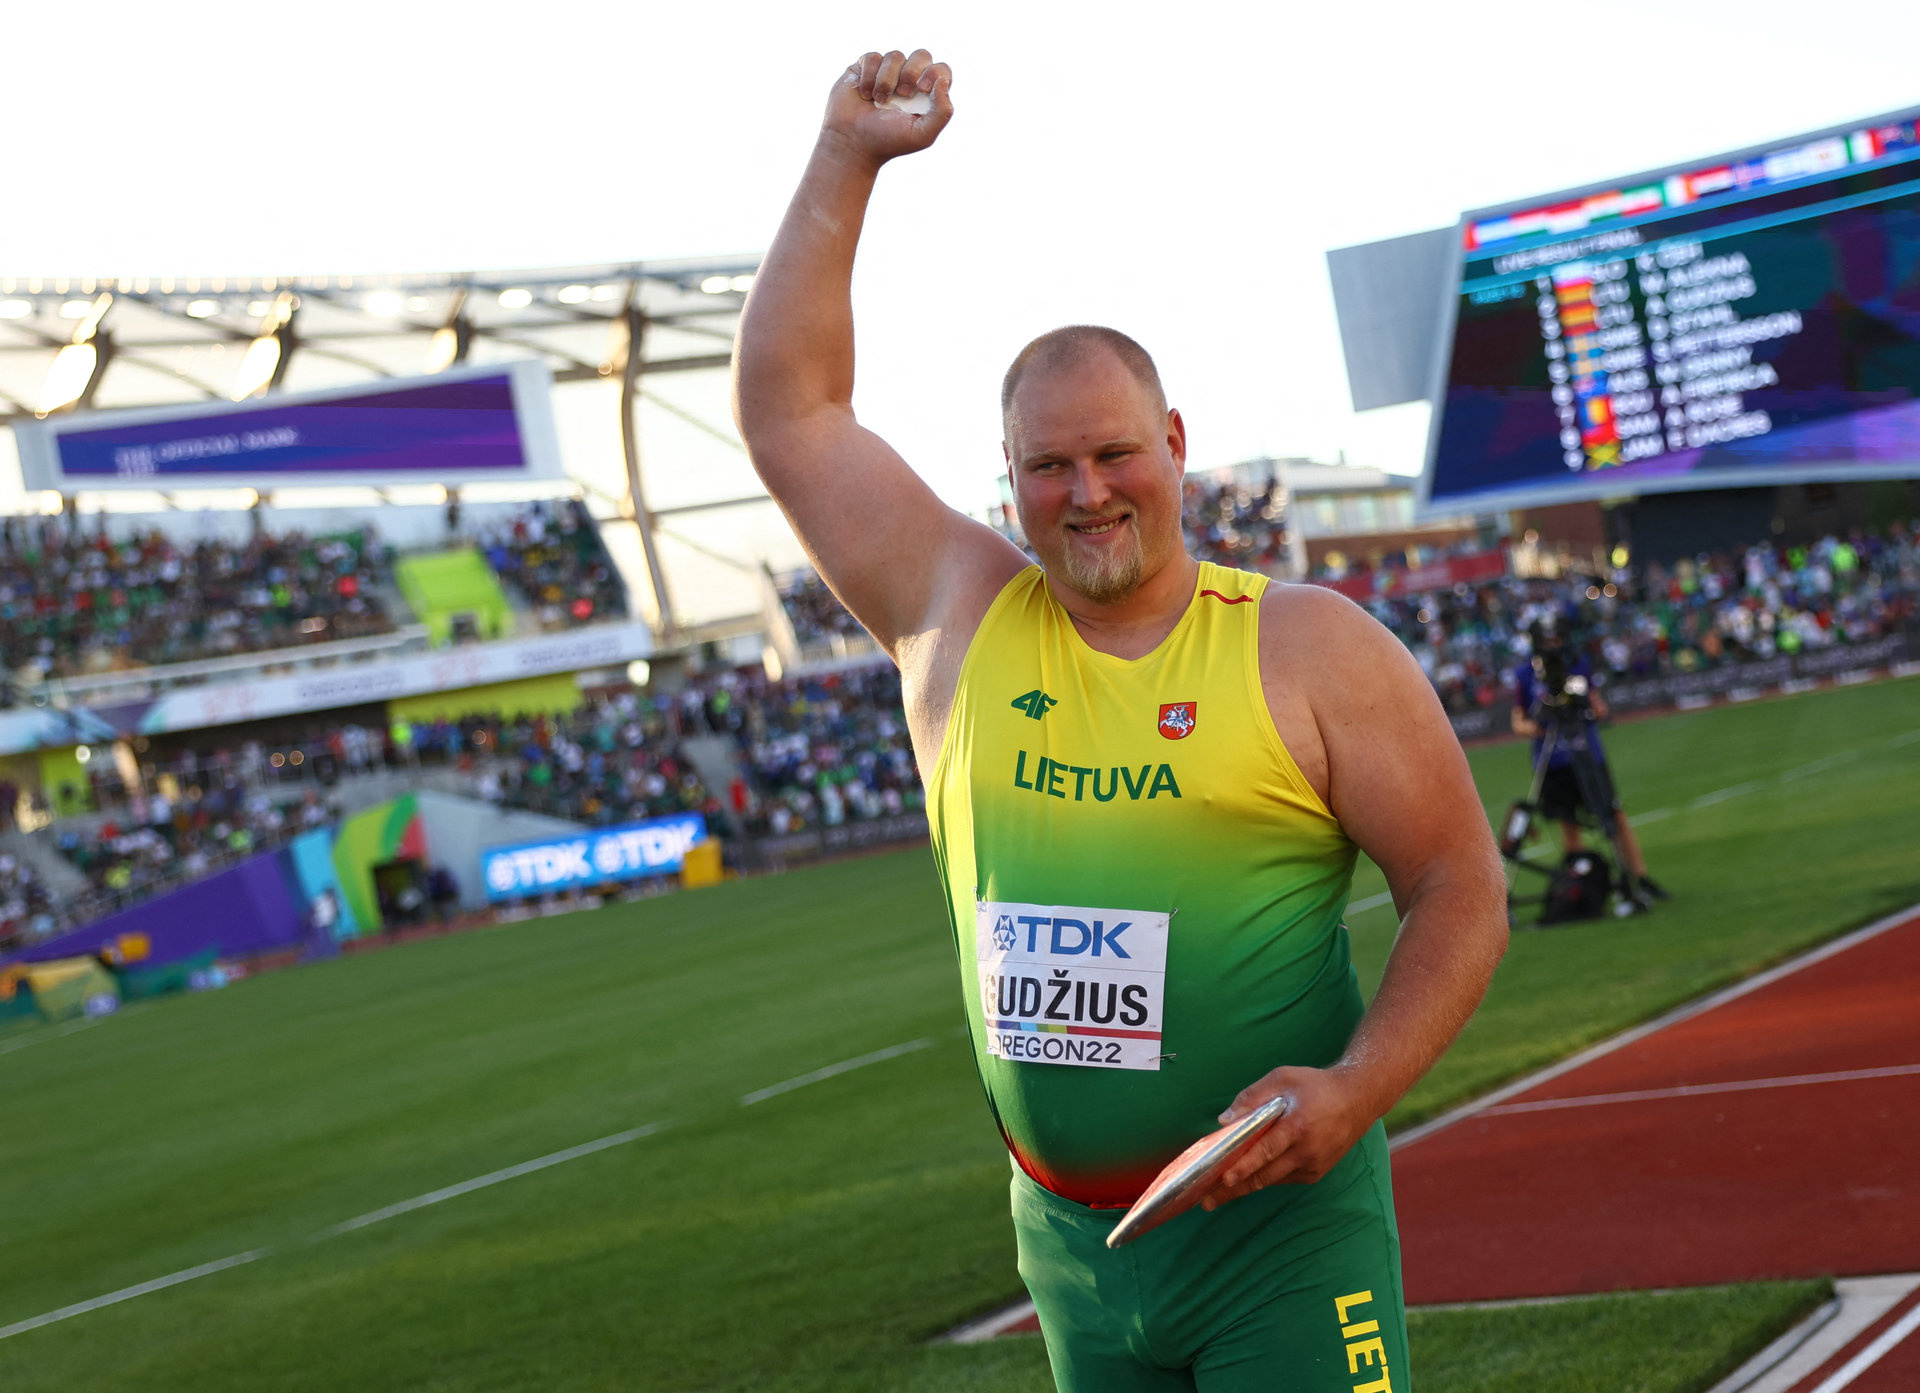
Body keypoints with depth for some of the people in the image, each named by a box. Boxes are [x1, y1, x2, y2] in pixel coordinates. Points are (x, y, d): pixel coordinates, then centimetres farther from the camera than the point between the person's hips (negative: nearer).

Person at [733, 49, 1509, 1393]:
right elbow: (788, 409, 11)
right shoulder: (958, 613, 7)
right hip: (1067, 1237, 4)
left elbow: (1462, 889, -1)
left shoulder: (1310, 646, -2)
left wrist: (1356, 1088, -16)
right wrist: (848, 159, 8)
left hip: (1280, 1223, -4)